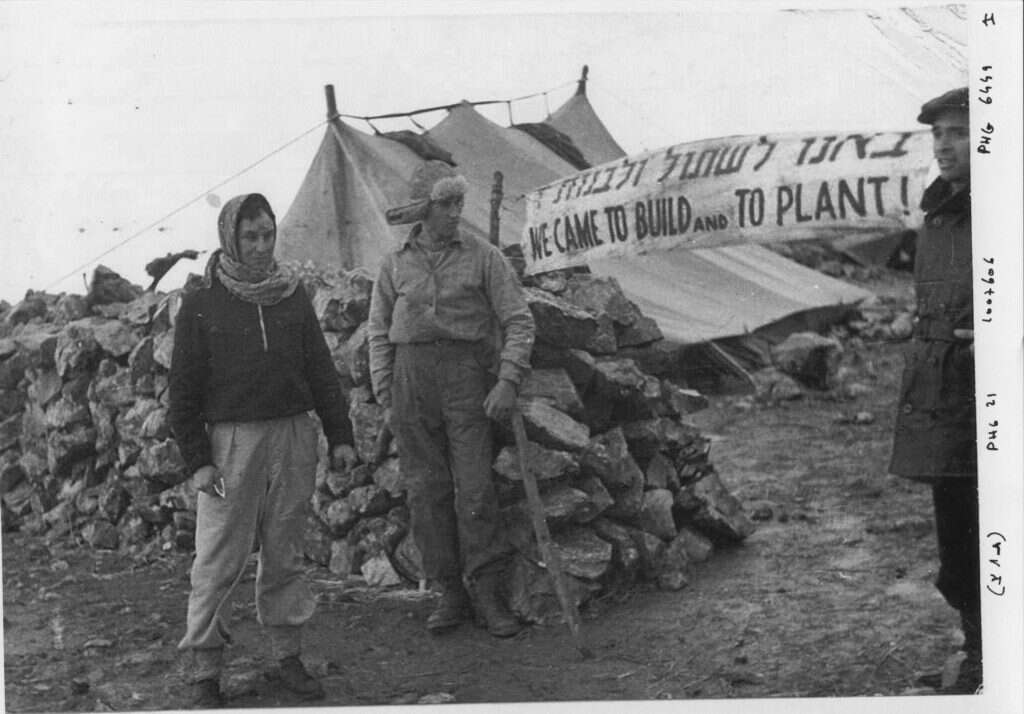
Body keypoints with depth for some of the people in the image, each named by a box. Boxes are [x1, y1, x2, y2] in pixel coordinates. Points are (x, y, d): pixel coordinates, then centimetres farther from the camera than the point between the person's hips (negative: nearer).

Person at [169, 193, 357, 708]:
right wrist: (196, 461, -7)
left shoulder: (293, 299, 10)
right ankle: (204, 675, 6)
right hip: (232, 439, -3)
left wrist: (340, 435, 8)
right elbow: (183, 390, -1)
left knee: (285, 555, 10)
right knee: (219, 561, -2)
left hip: (294, 436, 3)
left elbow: (322, 371, 13)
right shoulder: (201, 306, 0)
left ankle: (288, 656, 21)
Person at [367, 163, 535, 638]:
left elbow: (518, 319, 1)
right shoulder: (395, 265, 10)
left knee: (475, 485, -7)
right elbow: (378, 332, 13)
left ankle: (488, 593, 2)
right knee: (426, 488, 2)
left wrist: (508, 381, -10)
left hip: (466, 372, -2)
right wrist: (385, 397, 6)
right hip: (411, 374, 2)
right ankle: (450, 593, 11)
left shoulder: (483, 257, 4)